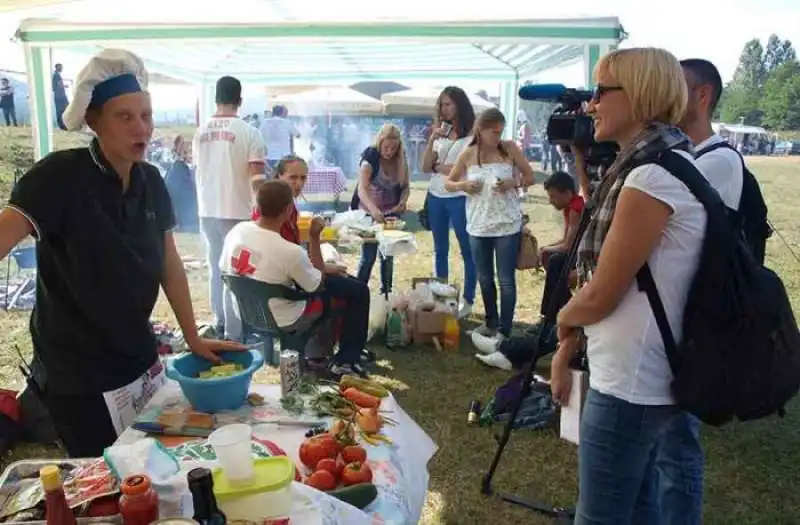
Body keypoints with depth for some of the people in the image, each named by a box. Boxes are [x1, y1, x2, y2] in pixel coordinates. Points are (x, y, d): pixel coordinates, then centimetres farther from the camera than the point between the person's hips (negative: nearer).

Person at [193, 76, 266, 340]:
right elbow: (256, 177, -14)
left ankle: (220, 323, 28)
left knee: (216, 268, 17)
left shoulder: (200, 132, 5)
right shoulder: (248, 132, -12)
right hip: (236, 211, -5)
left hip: (207, 211, 5)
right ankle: (233, 333, 6)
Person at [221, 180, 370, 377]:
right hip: (281, 320, -7)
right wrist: (314, 237, -13)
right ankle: (346, 361, 13)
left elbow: (224, 269, 5)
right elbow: (317, 285, -13)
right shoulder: (291, 251, -31)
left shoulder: (236, 231, -14)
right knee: (358, 291, 4)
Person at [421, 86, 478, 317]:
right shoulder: (440, 133, 8)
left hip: (460, 198, -6)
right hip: (436, 197, 6)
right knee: (440, 250, 15)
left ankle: (468, 300, 13)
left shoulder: (473, 134, -9)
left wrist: (438, 167, -3)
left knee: (467, 250, 3)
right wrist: (432, 139, -9)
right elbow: (425, 168, 4)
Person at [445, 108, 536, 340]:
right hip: (478, 226, 3)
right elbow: (448, 183, 8)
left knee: (506, 280, -1)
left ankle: (504, 330, 8)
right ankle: (491, 323, 33)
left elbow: (530, 177, 4)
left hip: (507, 225, -3)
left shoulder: (510, 148, -4)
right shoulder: (468, 154, 0)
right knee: (484, 278, 15)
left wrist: (513, 183, -17)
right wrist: (463, 185, -13)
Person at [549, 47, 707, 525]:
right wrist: (566, 352, 14)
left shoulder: (654, 176, -20)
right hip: (646, 377, 10)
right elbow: (601, 271, 12)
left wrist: (564, 318, 4)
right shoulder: (652, 167, 12)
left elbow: (600, 296, -18)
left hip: (629, 382, -10)